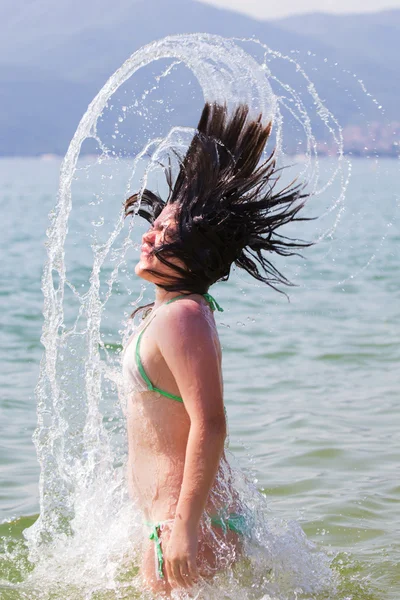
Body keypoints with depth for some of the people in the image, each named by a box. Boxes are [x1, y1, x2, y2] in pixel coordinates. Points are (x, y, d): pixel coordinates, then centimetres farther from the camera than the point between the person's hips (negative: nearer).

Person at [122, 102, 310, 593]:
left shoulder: (181, 318, -19)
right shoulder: (168, 312, 12)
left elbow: (210, 426, -26)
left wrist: (185, 530, -28)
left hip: (190, 524, -10)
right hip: (169, 519, 10)